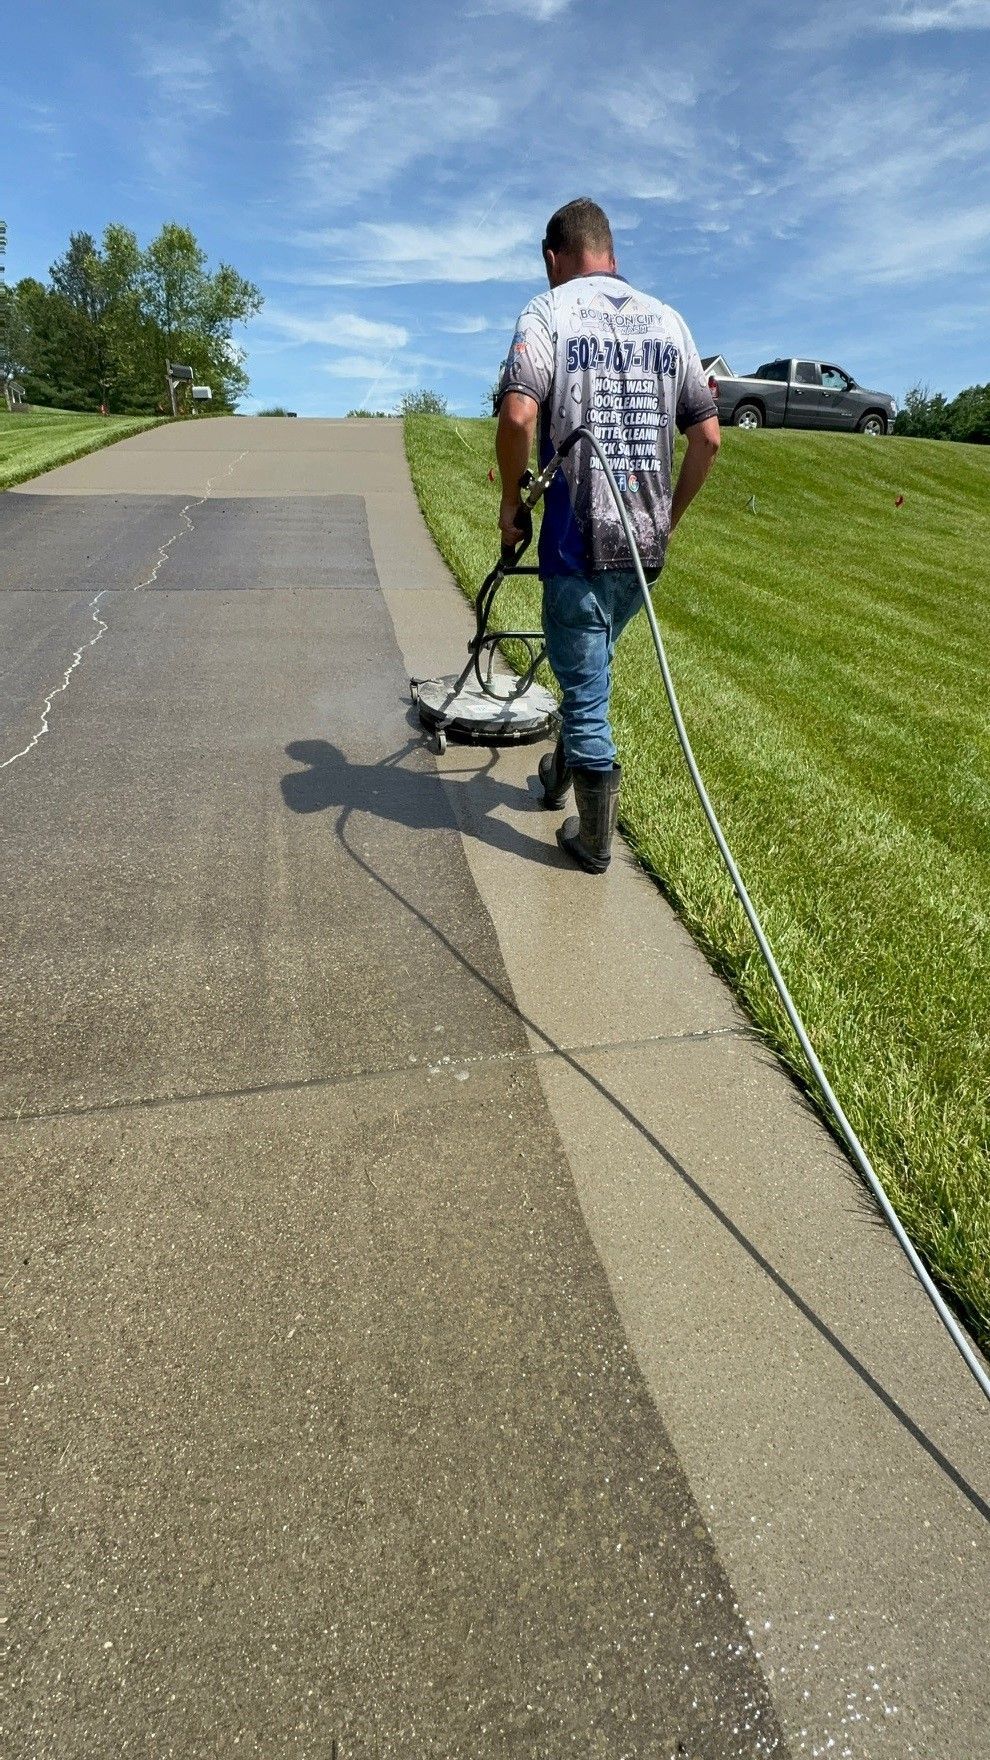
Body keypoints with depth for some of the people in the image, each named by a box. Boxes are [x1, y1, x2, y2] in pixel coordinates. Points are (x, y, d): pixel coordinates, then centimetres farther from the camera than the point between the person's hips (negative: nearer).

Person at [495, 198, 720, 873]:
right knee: (590, 669, 25)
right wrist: (672, 512, 20)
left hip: (579, 543, -5)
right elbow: (707, 435, 10)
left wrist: (511, 499, -5)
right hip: (648, 542, 6)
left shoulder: (549, 311, -2)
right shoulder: (667, 320, 13)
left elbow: (518, 415, -19)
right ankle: (563, 771, 44)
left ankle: (594, 840, 13)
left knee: (585, 686, 3)